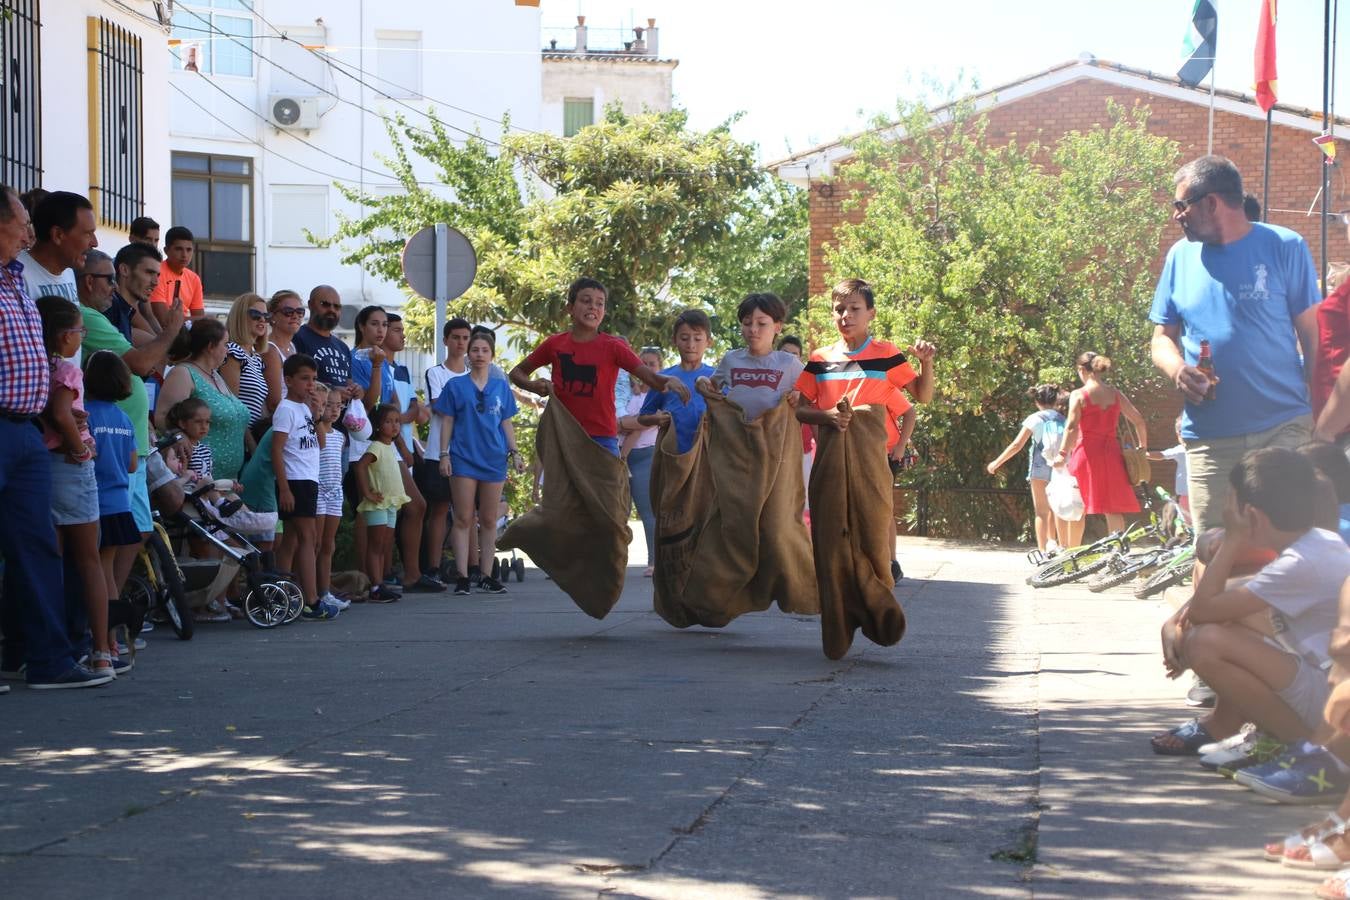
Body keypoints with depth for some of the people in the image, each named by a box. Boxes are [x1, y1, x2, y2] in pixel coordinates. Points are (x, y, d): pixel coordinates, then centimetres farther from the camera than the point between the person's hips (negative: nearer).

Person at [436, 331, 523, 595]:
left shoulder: (501, 387, 10)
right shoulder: (455, 386, 3)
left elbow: (506, 423, 14)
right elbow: (447, 422, 3)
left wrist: (515, 452, 7)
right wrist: (444, 454, -4)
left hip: (494, 459, 3)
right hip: (463, 459, -3)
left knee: (488, 520, 6)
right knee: (463, 519, -5)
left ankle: (486, 576, 11)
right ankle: (462, 576, -4)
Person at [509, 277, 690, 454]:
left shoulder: (613, 347, -1)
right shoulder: (555, 345, 5)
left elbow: (650, 377, -12)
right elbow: (517, 373, 17)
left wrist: (669, 380, -35)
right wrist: (532, 385, -6)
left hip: (602, 441, -2)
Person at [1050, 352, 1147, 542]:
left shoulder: (1078, 395, -6)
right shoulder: (1116, 394, 6)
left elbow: (1072, 427, -20)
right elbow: (1140, 422, 8)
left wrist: (1062, 453, -21)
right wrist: (1142, 447, 21)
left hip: (1086, 453, -3)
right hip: (1111, 454, 3)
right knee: (1113, 509, 5)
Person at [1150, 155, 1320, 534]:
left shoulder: (1284, 248, 0)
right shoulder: (1180, 256, 12)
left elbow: (1313, 337, 1)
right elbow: (1162, 337, 17)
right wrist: (1177, 369, -7)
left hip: (1282, 430, -3)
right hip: (1208, 439, 3)